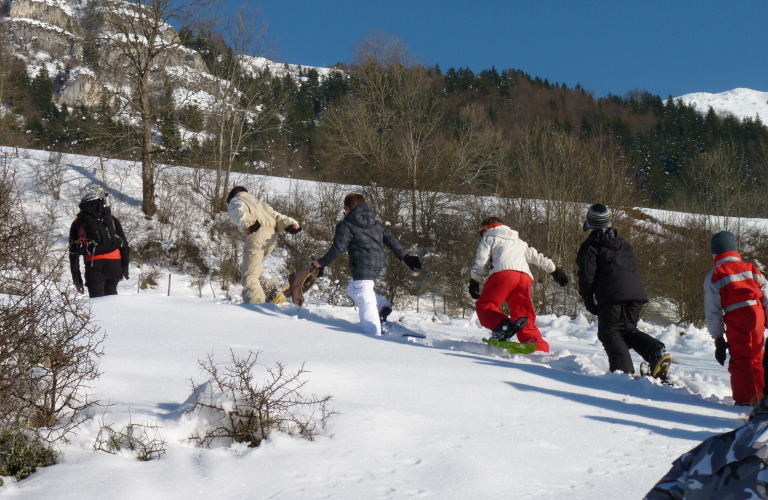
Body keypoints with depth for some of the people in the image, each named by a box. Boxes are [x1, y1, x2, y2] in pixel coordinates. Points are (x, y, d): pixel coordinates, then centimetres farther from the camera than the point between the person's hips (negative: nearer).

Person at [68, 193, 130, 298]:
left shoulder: (78, 223, 19)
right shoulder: (111, 219, 23)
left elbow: (73, 252, 15)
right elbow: (124, 244, 18)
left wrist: (76, 278, 15)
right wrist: (124, 269, 21)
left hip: (94, 263, -2)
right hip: (114, 261, 2)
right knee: (111, 292, 18)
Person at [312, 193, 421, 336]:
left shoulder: (345, 226, -5)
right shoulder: (375, 223, 17)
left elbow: (338, 249, -10)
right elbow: (390, 239, 15)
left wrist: (321, 263, 2)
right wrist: (403, 257, 19)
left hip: (363, 267, -8)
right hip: (378, 264, 8)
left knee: (365, 302, -7)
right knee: (352, 288, 25)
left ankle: (373, 335, -12)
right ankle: (382, 306, 11)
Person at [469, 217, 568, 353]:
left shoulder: (489, 239, 23)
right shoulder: (519, 242, 40)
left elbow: (481, 261, 9)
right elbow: (538, 257, 41)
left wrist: (474, 283, 10)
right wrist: (555, 271, 47)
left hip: (503, 272, -5)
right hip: (525, 277, 5)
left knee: (484, 305, -6)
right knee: (526, 317, 5)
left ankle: (503, 326, -35)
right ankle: (539, 348, -15)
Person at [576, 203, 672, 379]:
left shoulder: (591, 245, 6)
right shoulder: (623, 243, 28)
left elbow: (587, 274, -4)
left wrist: (588, 300, 5)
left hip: (611, 294, -7)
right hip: (637, 291, 7)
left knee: (609, 333, -1)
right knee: (628, 330, 18)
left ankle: (623, 369, -20)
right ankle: (656, 351, -6)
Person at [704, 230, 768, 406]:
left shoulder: (714, 275, 4)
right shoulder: (750, 267, 12)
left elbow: (712, 311, 0)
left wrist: (718, 338, 2)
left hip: (736, 318, -3)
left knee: (740, 361, 1)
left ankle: (744, 400, -6)